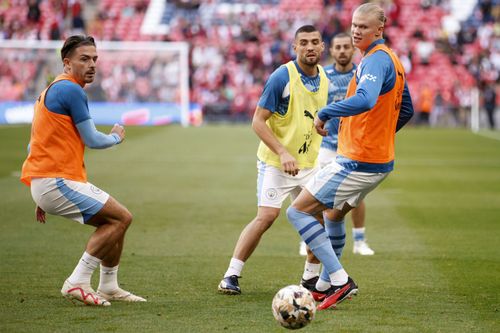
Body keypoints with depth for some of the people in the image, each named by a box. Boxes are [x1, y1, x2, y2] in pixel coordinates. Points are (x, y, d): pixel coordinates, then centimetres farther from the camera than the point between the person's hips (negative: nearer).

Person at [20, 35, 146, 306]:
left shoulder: (52, 90, 20)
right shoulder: (71, 90, -12)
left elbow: (36, 144, 24)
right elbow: (92, 140, -11)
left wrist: (42, 199, 26)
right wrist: (116, 137, 12)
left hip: (45, 181, 10)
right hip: (56, 181, -10)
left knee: (115, 221, 16)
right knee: (121, 217, -11)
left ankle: (109, 287, 21)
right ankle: (77, 283, -13)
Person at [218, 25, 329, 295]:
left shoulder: (324, 78, 4)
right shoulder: (282, 77, -16)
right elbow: (258, 121, -17)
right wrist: (282, 153, -25)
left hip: (309, 163, 6)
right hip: (275, 162, -6)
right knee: (267, 216, -15)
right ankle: (231, 276, -6)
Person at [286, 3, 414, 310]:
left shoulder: (375, 60, -18)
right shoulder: (392, 60, 13)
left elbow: (365, 100, -38)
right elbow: (406, 110, 24)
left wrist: (324, 113, -28)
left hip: (357, 163, -10)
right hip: (381, 160, 10)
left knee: (299, 211, -7)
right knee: (335, 216, 27)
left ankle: (339, 280, -11)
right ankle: (326, 285, 34)